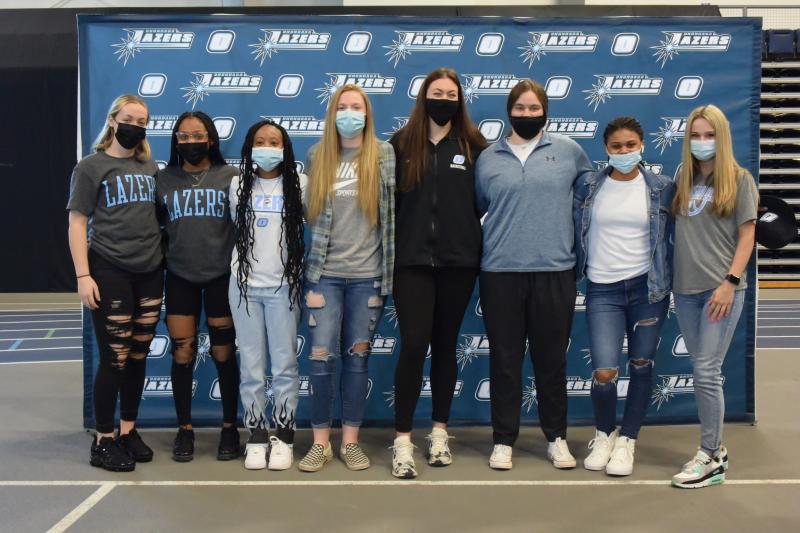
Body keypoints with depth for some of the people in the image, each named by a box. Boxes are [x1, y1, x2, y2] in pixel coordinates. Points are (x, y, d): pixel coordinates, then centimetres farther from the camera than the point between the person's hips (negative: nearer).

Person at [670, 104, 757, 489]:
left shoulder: (739, 179, 0)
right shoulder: (683, 177, 12)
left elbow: (747, 235, -4)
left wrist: (730, 282, -13)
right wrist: (669, 278, 6)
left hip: (721, 288, -5)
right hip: (685, 288, 5)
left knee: (706, 372, -7)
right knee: (702, 373, 10)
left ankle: (711, 460, 3)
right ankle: (714, 449, 22)